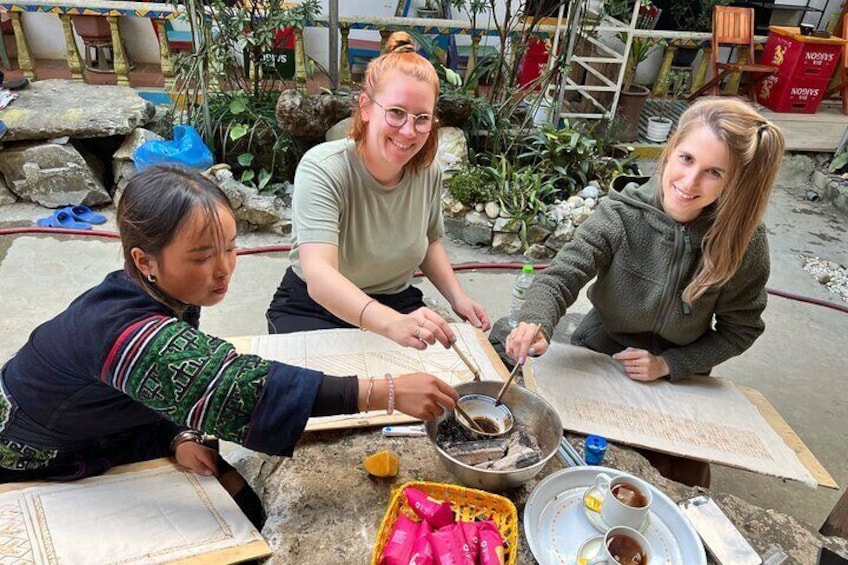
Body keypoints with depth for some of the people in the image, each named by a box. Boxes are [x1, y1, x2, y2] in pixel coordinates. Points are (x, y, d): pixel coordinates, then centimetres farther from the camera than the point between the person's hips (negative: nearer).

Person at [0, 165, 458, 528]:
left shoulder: (164, 294, -15)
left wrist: (180, 437, -22)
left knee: (244, 512, -1)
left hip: (111, 434, 6)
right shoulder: (126, 332, -41)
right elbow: (241, 390, -49)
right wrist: (388, 392, -52)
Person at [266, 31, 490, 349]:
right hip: (314, 308, -4)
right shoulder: (322, 169, -24)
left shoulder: (428, 172, -7)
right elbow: (319, 277, -38)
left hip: (398, 304, 5)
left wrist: (456, 296, -3)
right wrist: (391, 323, -55)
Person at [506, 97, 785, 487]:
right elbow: (560, 278, -27)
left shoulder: (745, 241, -19)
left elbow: (740, 329, -7)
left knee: (686, 481, 2)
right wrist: (535, 324, -49)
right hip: (598, 355, 0)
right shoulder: (622, 213, -23)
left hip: (677, 378, 1)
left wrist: (667, 364, -17)